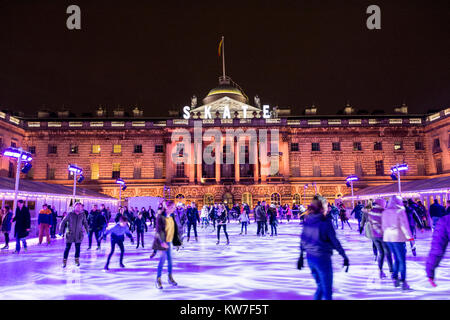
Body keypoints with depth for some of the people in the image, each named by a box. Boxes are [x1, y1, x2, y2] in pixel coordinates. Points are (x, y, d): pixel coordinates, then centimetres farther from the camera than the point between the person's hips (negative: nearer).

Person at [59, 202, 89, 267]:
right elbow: (63, 222, 0)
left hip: (78, 234, 2)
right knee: (67, 247, 0)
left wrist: (87, 230, 13)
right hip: (70, 234, -2)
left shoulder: (83, 215, 1)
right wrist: (61, 231, -3)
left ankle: (77, 260, 25)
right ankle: (64, 261, 14)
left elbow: (85, 223, 13)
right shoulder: (70, 214, -6)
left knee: (78, 248, 7)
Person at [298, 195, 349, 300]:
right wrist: (345, 256, -4)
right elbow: (334, 241, -14)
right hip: (322, 259, -6)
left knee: (320, 286, 24)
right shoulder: (325, 221, -16)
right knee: (327, 291, 8)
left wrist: (301, 256, 18)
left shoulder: (307, 220, 2)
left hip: (310, 257, 7)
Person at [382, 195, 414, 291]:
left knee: (396, 259, 18)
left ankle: (395, 277, 15)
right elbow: (404, 225, -12)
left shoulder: (385, 212, 9)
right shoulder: (400, 211, -9)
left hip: (388, 237, 6)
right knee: (402, 260, 2)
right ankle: (403, 282, 1)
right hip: (398, 237, -6)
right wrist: (409, 236, -7)